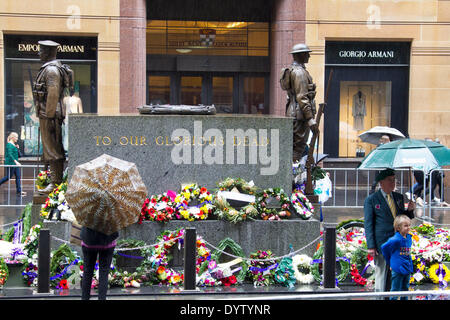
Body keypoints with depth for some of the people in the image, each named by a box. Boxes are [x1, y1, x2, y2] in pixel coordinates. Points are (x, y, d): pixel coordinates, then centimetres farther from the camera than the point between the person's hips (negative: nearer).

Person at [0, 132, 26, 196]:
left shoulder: (14, 145, 16)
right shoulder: (9, 145, -11)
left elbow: (19, 154, 19)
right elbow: (10, 154, -23)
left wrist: (17, 148, 3)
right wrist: (15, 161, -32)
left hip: (16, 164, 8)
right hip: (10, 163, -8)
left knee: (18, 177, 2)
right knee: (8, 177, -2)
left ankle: (19, 191, 0)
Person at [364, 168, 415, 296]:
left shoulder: (399, 197, 12)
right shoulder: (371, 200, -4)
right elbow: (368, 224, -5)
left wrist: (409, 210, -2)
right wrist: (371, 246, -11)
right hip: (381, 244, -5)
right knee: (381, 274, -1)